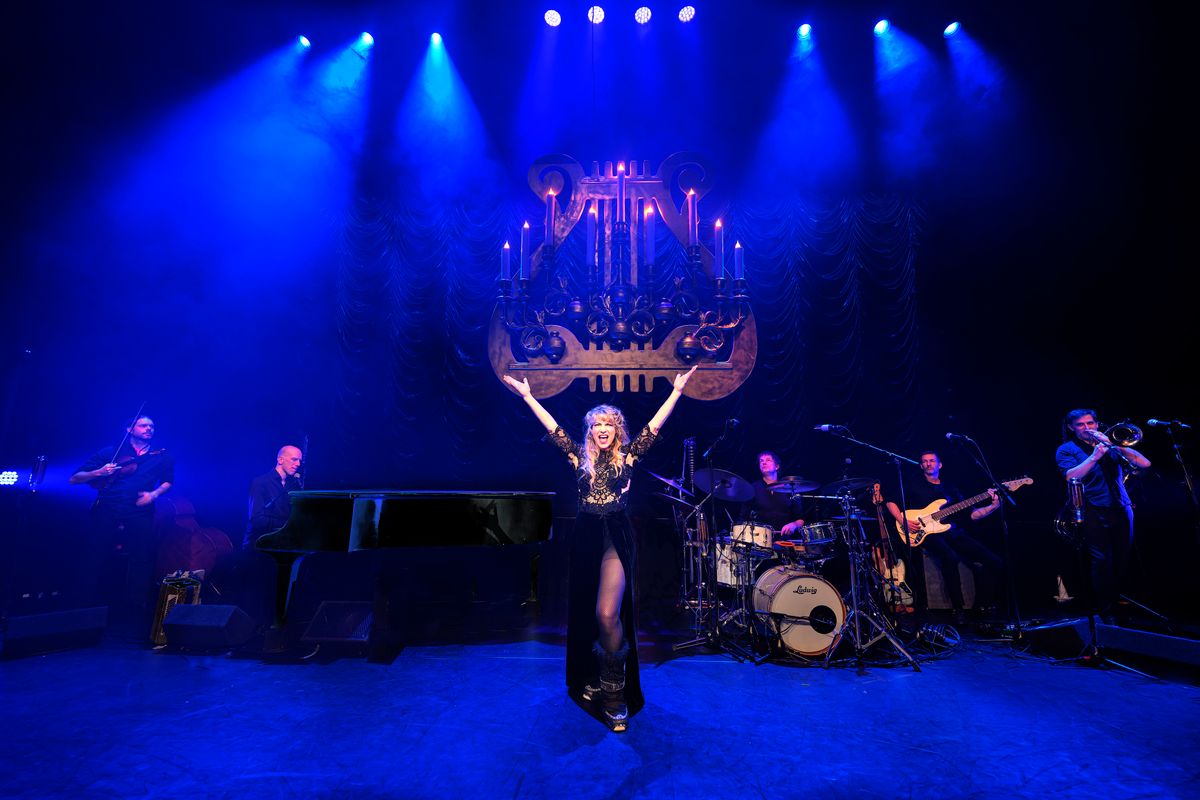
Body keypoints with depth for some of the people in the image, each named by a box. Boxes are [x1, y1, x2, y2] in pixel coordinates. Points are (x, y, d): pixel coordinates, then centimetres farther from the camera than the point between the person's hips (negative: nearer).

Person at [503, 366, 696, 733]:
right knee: (585, 612, 13)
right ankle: (592, 680, 34)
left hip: (616, 538, -3)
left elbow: (654, 425, -3)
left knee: (607, 614, -14)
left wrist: (676, 391, -8)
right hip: (585, 537, 3)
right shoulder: (580, 456, 6)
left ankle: (614, 698, 0)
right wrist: (527, 395, 2)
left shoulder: (627, 455, 2)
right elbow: (553, 428, 4)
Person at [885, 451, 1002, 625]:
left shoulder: (950, 489, 20)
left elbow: (972, 514, 15)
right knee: (950, 558, -35)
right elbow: (891, 502, 6)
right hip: (929, 534, -5)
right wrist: (903, 522, -8)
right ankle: (958, 609, -19)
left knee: (992, 560, -10)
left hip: (954, 533, 5)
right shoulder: (913, 486, 9)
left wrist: (993, 506, 0)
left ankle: (982, 607, 3)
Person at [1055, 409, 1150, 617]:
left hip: (1122, 509, 4)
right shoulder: (1067, 449, 3)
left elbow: (1144, 463, 2)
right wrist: (1095, 455, -18)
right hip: (1094, 513, -4)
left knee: (1122, 560, 6)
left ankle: (1119, 600, 23)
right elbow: (1071, 477, -13)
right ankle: (1103, 609, 0)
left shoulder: (1109, 444, 15)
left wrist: (1113, 445, -8)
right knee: (1102, 560, -9)